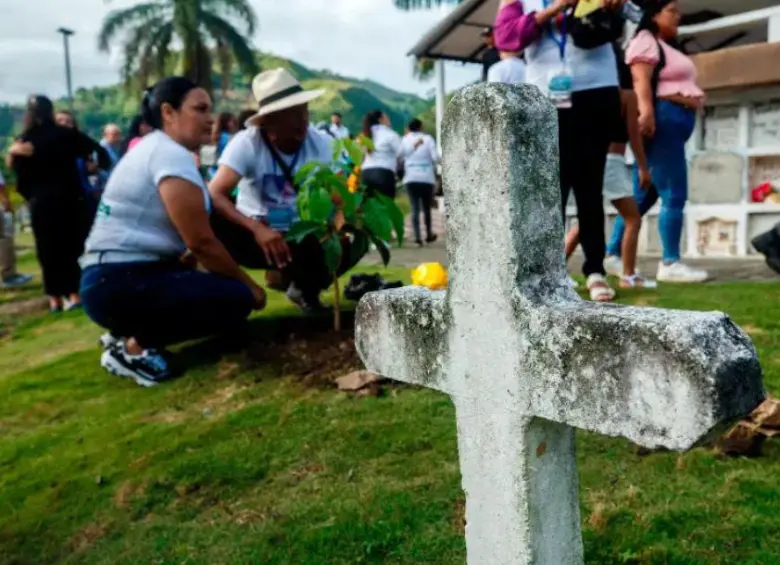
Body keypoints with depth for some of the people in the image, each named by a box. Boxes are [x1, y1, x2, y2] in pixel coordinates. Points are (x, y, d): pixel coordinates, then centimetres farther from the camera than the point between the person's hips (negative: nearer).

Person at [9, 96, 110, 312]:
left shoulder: (21, 144, 2)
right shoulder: (66, 135, -3)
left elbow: (21, 181, 1)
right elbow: (97, 150, -8)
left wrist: (33, 197, 16)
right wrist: (101, 167, 9)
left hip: (41, 204, 1)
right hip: (71, 200, -1)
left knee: (48, 251, 7)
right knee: (75, 246, 6)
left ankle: (55, 298, 8)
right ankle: (75, 294, 2)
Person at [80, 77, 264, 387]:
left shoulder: (152, 148, 17)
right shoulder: (172, 155, -15)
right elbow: (202, 242, -17)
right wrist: (249, 285, -7)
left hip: (112, 278, 10)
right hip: (121, 283, -10)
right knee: (237, 299, -14)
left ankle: (128, 332, 14)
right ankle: (135, 345, -7)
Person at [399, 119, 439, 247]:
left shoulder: (405, 139, 4)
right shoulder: (428, 138, -1)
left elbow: (399, 157, 4)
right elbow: (435, 157, -9)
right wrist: (440, 158, 11)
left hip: (411, 178, 1)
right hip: (427, 178, 0)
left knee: (415, 208, -2)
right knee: (426, 207, 13)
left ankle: (417, 236, -16)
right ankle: (429, 234, 25)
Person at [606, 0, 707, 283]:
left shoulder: (667, 47, 30)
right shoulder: (646, 41, -1)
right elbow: (641, 80, -16)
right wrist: (646, 112, -30)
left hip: (676, 123, 10)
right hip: (661, 121, -10)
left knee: (643, 196, 8)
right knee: (674, 194, -12)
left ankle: (613, 254, 12)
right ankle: (670, 263, -10)